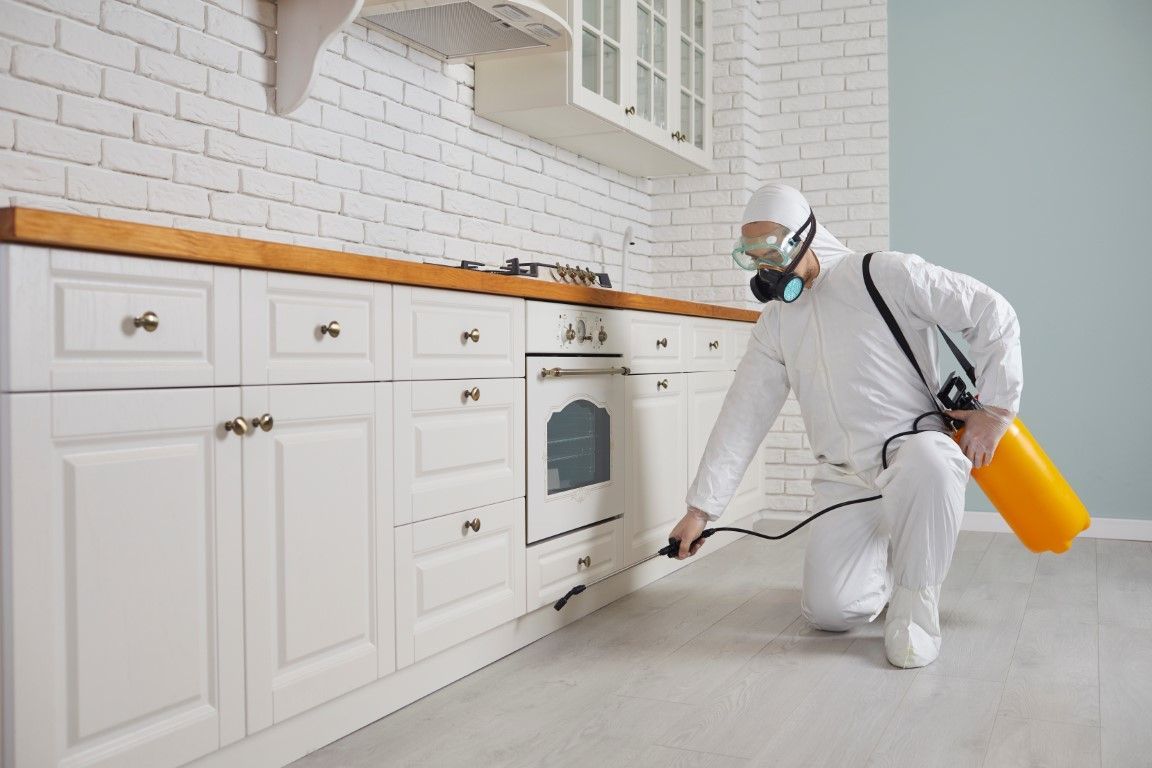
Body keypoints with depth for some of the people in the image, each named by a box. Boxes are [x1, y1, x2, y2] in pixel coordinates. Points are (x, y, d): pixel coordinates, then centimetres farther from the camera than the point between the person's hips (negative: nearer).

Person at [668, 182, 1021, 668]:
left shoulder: (886, 276, -8)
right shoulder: (775, 325, 8)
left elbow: (992, 313, -6)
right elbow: (742, 417, 5)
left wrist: (995, 408, -9)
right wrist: (700, 508, 2)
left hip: (915, 451, -4)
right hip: (844, 479, 4)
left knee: (927, 459, -41)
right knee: (829, 612, -12)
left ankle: (915, 601, -17)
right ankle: (887, 573, 24)